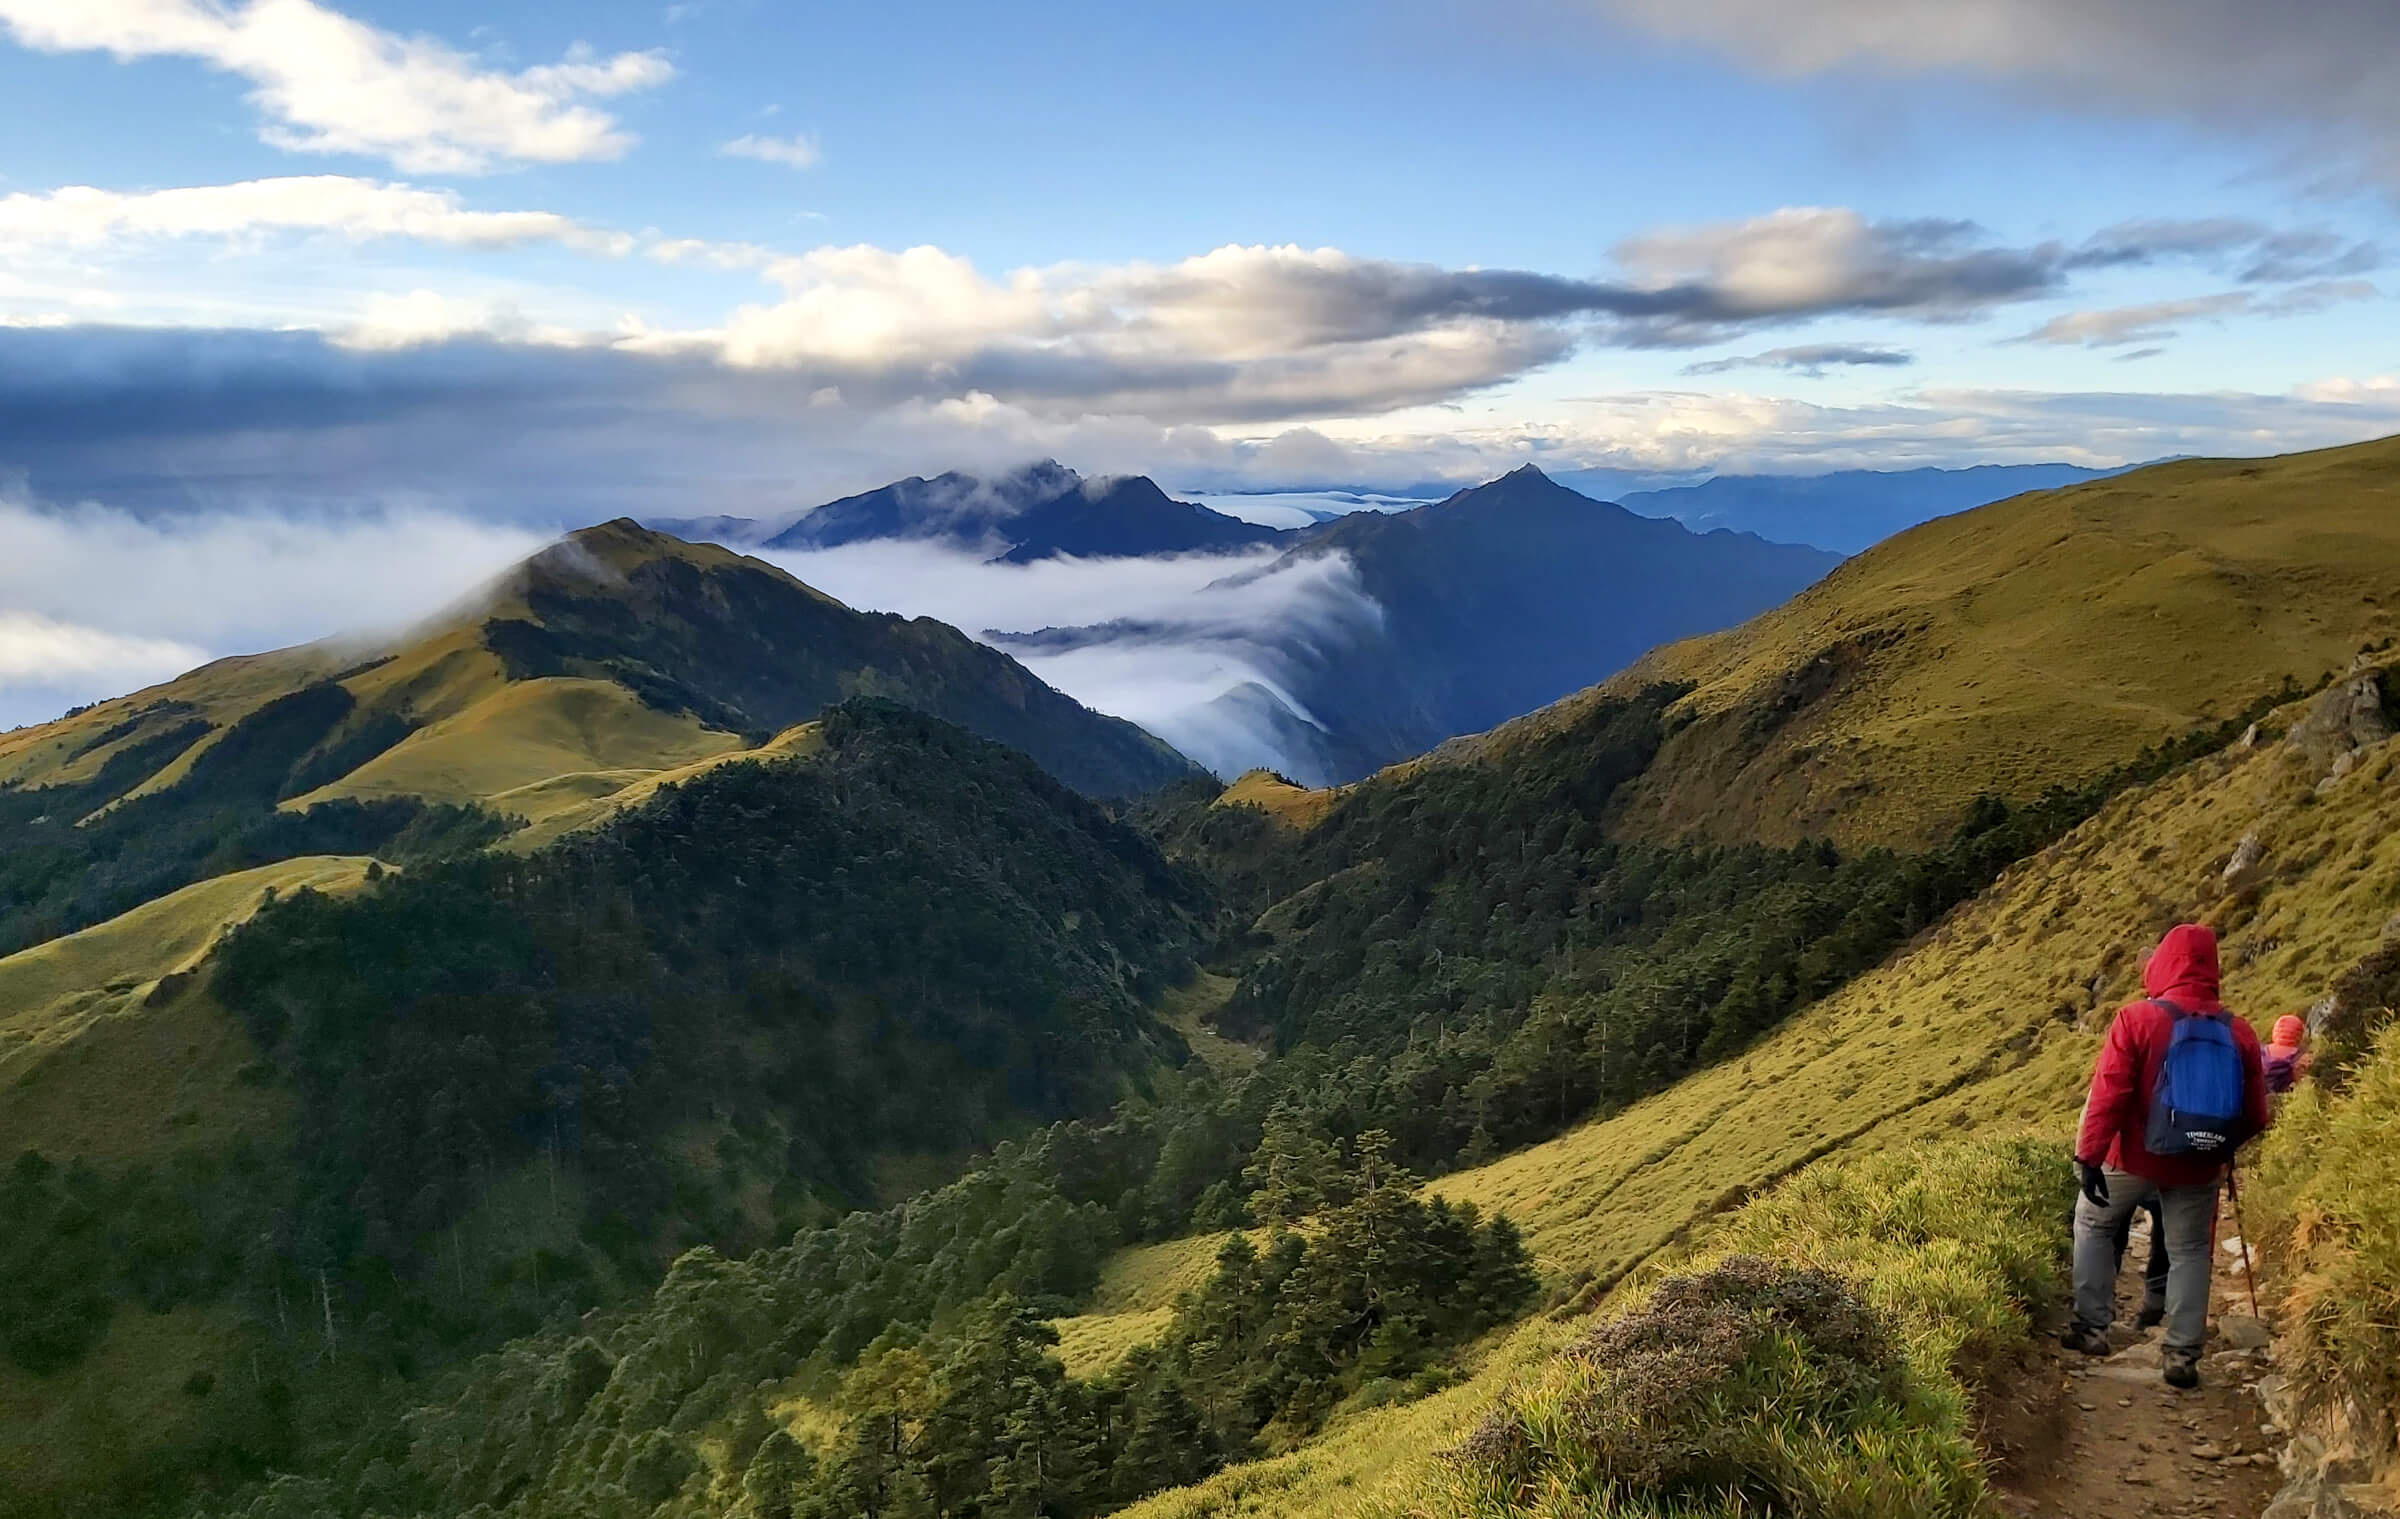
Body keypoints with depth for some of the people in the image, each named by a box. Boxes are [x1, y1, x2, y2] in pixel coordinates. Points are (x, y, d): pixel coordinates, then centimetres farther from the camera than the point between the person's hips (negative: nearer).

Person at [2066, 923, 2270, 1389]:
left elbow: (2108, 1094, -19)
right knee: (2190, 1253, 15)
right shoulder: (2239, 1034, -5)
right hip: (2198, 1169, 2)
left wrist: (2089, 1157, -16)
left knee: (2093, 1223, 19)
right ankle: (2182, 1355, 15)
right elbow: (2255, 1115, 2)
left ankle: (2092, 1327, 17)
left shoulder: (2136, 1019, -16)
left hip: (2134, 1159, -2)